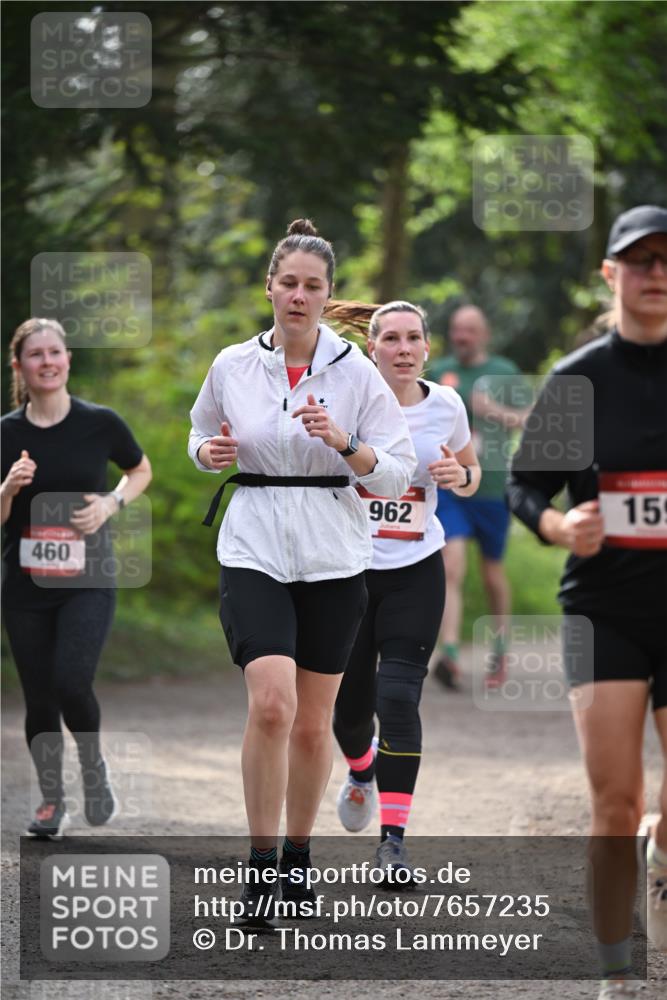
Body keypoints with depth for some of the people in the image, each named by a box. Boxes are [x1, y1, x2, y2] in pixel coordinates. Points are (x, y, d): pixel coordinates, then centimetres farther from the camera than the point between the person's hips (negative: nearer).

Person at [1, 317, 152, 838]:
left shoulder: (100, 423, -4)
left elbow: (142, 470, 13)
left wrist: (111, 503, -5)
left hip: (88, 582, -2)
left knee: (71, 682, -19)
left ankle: (95, 768, 9)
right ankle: (52, 803, 20)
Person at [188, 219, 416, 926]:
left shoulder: (357, 373, -3)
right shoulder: (232, 365, 1)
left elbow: (398, 475, -3)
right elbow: (201, 436, 18)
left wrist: (346, 444, -21)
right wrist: (210, 452, -5)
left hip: (333, 560, 1)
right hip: (254, 551, -1)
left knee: (313, 723, 7)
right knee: (271, 704, -19)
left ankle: (298, 855, 27)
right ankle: (259, 866, -11)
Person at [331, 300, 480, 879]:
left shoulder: (446, 406, 0)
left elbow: (471, 475, 16)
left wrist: (461, 476, -7)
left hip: (415, 572, 0)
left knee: (398, 697, -14)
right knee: (348, 700, 8)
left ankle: (393, 839, -11)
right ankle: (361, 768, 45)